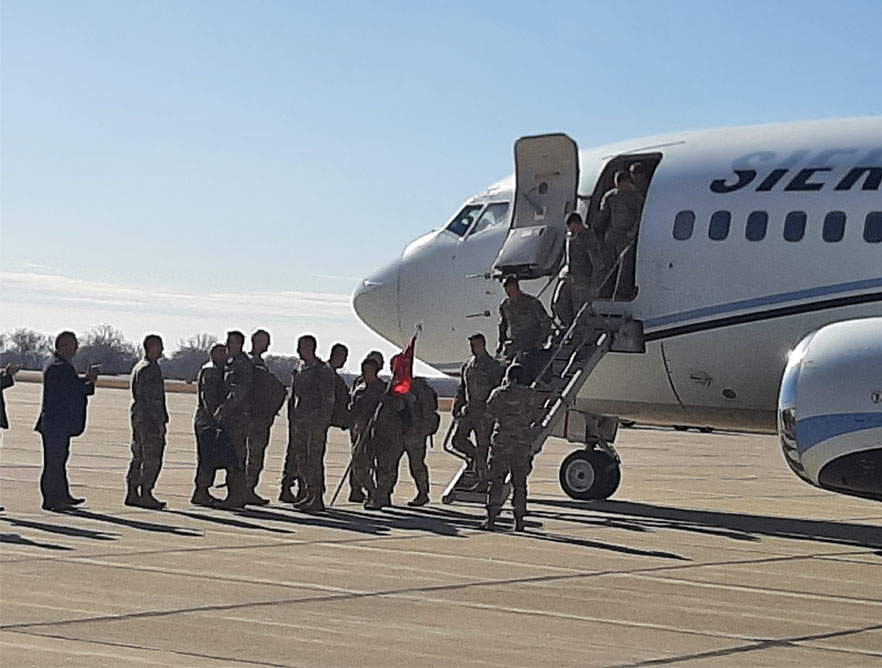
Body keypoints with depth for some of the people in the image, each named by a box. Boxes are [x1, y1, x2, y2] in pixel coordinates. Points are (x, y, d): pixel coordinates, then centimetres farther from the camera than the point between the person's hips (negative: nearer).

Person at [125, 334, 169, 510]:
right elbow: (152, 398, -19)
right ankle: (145, 495, -7)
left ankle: (132, 494, 14)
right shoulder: (151, 369, -14)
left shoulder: (138, 368, 17)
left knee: (138, 456, 12)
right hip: (150, 419, -10)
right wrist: (160, 422, -17)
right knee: (152, 458, -7)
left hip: (137, 417, 10)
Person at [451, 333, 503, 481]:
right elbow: (461, 390, 20)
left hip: (485, 412, -5)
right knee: (457, 440, -3)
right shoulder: (466, 365, 13)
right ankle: (475, 456, 19)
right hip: (468, 410, 5)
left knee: (482, 445, 0)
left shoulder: (493, 366, -5)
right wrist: (455, 409, 13)